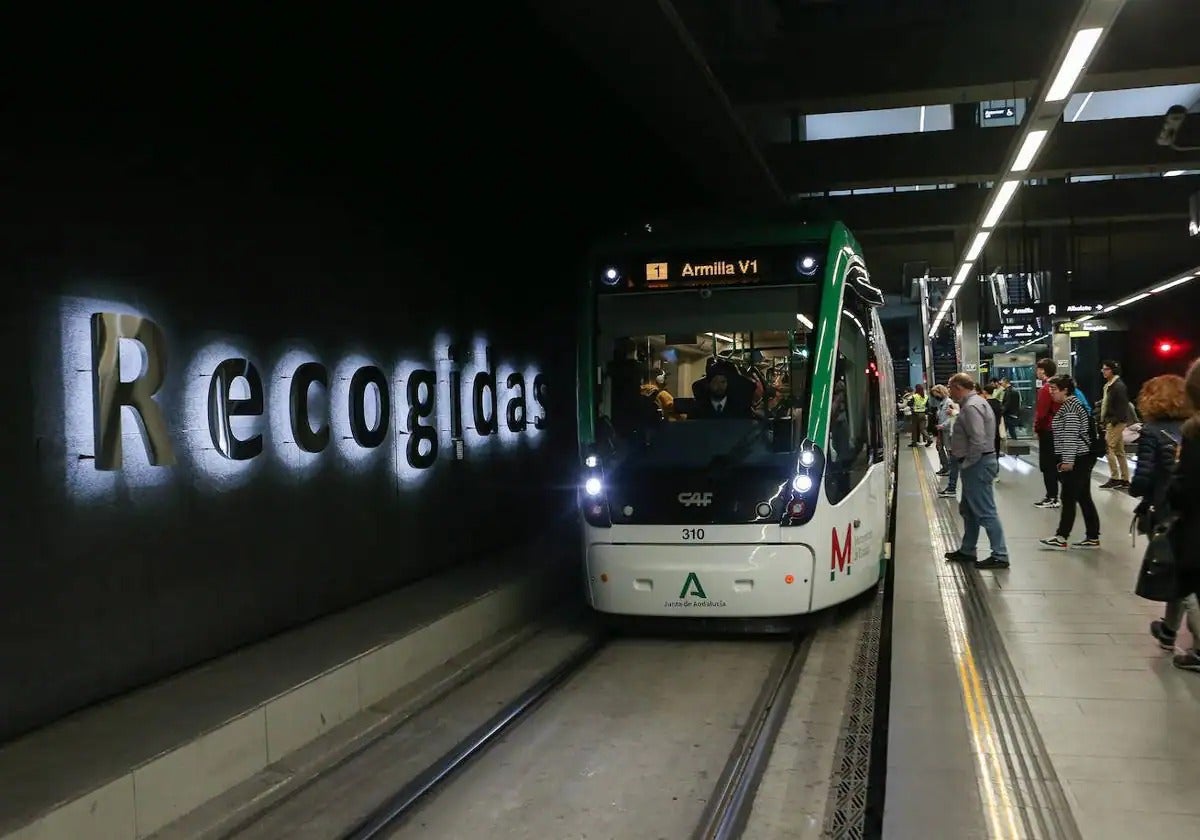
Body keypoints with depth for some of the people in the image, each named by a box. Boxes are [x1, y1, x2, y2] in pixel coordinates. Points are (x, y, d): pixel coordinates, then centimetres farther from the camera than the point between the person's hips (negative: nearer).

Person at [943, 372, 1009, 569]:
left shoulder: (971, 407, -19)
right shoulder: (974, 402, 14)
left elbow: (978, 441, -27)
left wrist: (966, 464, -17)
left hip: (977, 465, -11)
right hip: (977, 464, 11)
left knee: (985, 512, -6)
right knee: (968, 509, 19)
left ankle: (1000, 556, -2)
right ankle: (967, 551, 28)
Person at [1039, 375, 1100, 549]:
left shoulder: (1070, 407, -14)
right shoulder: (1069, 405, 17)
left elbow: (1072, 435, -21)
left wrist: (1068, 460, -22)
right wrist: (1066, 459, 24)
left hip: (1077, 459, -10)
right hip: (1082, 459, 10)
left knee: (1068, 498, -4)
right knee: (1084, 498, 10)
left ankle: (1061, 537, 1)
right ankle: (1092, 538, 12)